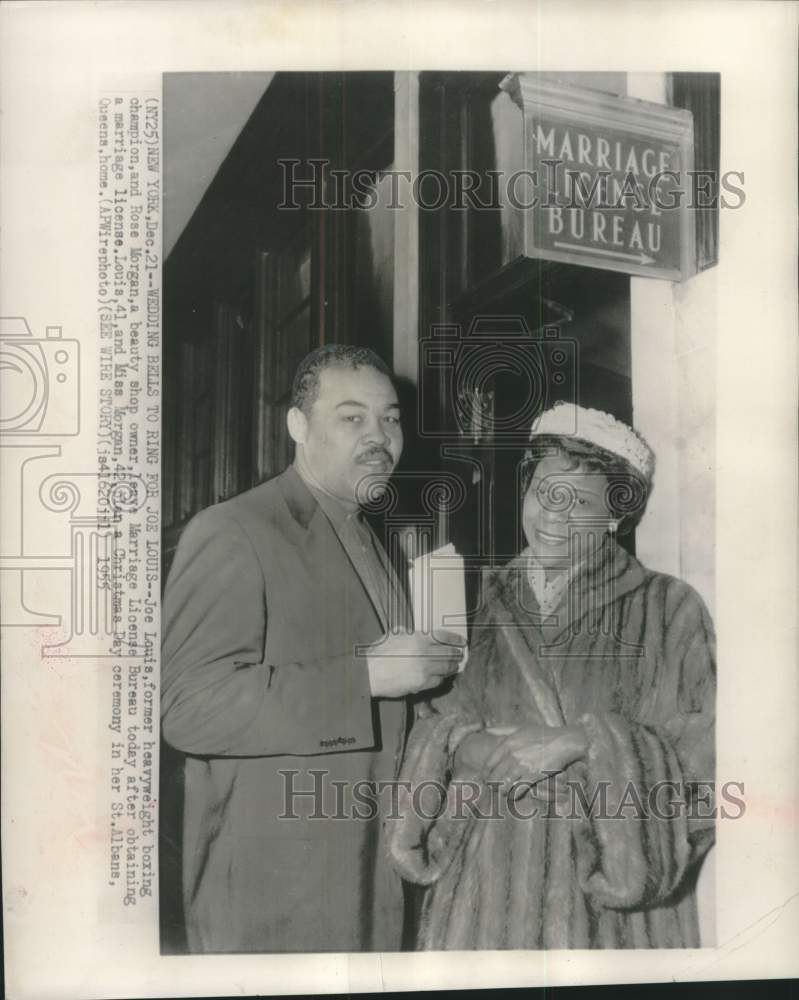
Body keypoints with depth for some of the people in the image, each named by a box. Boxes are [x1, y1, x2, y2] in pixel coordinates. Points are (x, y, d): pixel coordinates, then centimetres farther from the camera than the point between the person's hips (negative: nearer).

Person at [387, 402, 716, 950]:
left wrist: (580, 741, -18)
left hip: (612, 867, -2)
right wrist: (465, 745, -14)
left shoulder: (668, 609, -1)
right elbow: (431, 722, 8)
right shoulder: (482, 603, 7)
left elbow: (698, 747, -6)